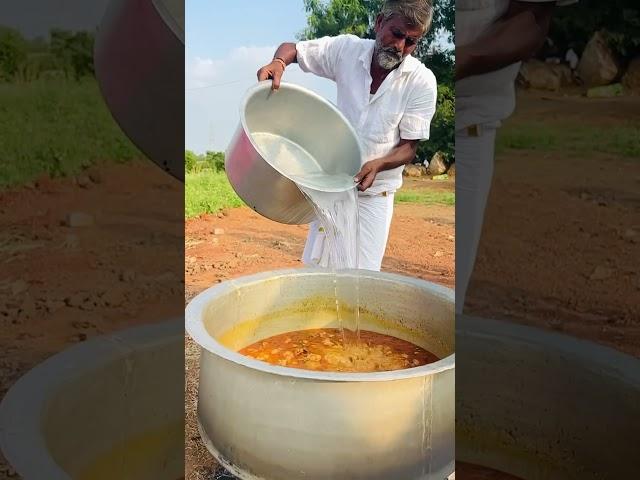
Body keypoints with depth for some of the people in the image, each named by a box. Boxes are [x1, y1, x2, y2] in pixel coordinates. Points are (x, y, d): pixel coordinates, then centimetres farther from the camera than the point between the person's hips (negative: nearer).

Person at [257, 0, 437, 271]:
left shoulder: (422, 81, -13)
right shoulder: (346, 50, -8)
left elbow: (409, 147, -10)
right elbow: (292, 48, 2)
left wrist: (378, 164, -30)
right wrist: (278, 63, -22)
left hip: (375, 192, -2)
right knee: (315, 265, 9)